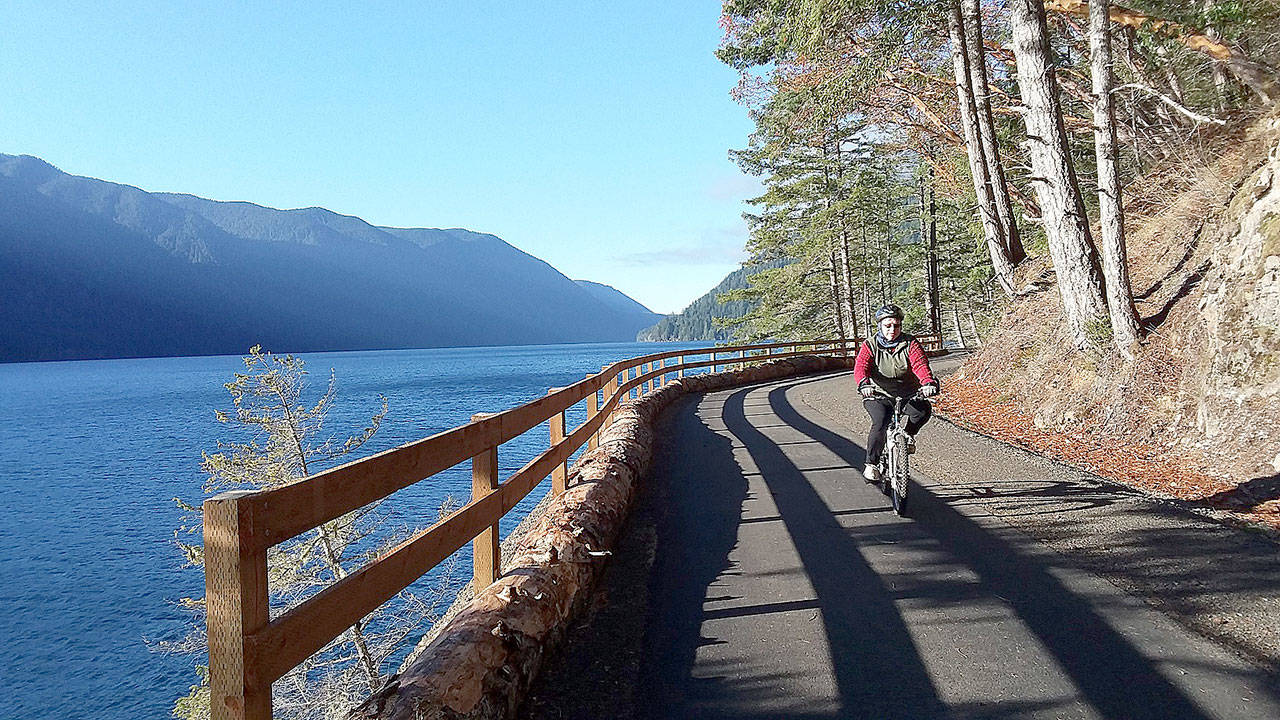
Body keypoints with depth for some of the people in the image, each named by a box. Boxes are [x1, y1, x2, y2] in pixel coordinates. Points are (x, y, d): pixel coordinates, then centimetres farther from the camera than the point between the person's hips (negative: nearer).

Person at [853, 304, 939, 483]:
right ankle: (871, 465, -13)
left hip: (907, 395, 1)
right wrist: (864, 384, -43)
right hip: (878, 396, -1)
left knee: (924, 409, -28)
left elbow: (920, 364, -18)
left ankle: (909, 435, 3)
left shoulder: (910, 344, -2)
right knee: (880, 423, -29)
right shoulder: (870, 345, -3)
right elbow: (860, 367, -19)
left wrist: (929, 382, -40)